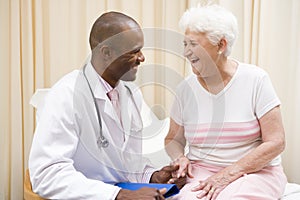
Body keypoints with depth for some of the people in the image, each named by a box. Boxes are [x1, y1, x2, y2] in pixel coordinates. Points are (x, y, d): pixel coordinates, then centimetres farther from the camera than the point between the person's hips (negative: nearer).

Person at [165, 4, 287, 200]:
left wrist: (229, 173, -17)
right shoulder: (186, 88, 2)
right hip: (201, 172, 2)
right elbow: (173, 139, 13)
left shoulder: (256, 79, -7)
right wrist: (180, 158, -10)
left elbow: (276, 142, -9)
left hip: (255, 170, -1)